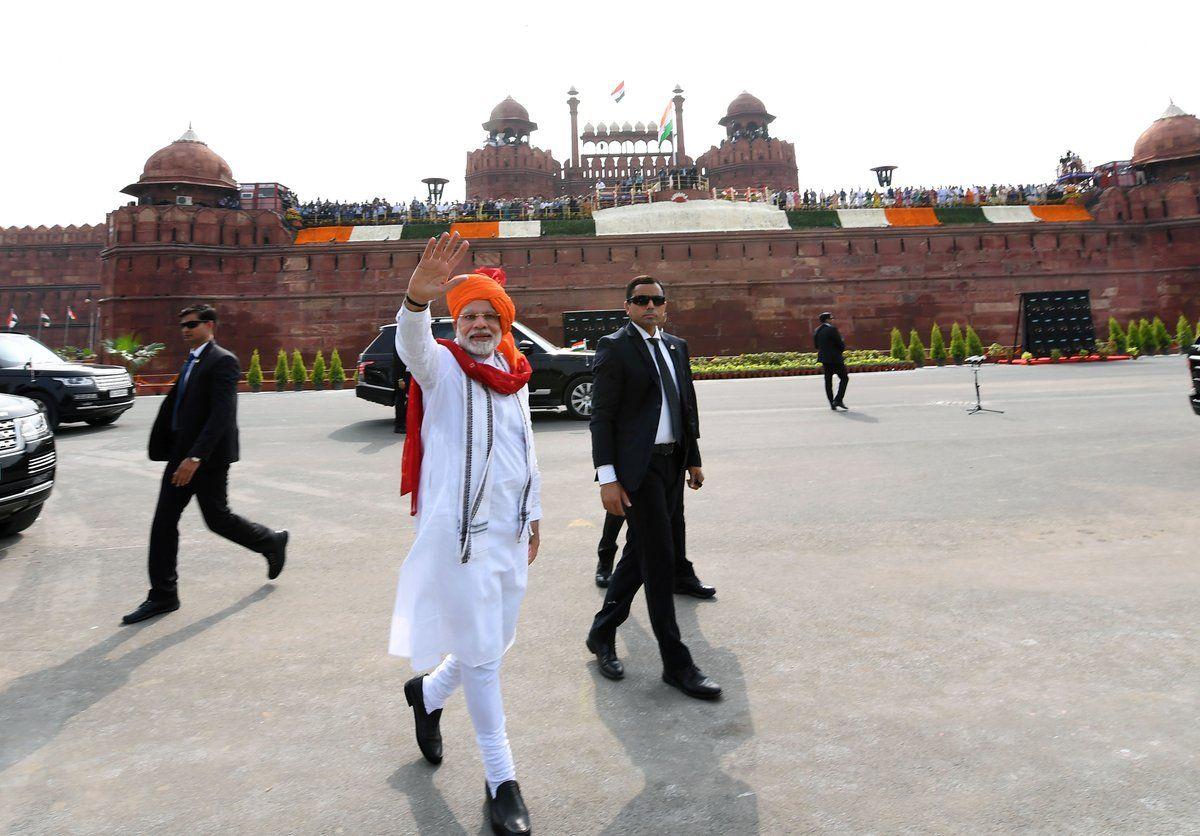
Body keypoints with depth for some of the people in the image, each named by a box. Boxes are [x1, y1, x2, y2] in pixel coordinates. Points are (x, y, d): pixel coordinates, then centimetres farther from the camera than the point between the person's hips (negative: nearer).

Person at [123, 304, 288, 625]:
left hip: (208, 457, -8)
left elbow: (221, 415, -23)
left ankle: (272, 542, 28)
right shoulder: (191, 360, 14)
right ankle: (163, 596, 12)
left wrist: (196, 457, -28)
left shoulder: (222, 361, -14)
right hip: (182, 454, 8)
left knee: (217, 519, 3)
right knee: (163, 521, 4)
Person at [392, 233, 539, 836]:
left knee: (496, 641, 17)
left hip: (508, 528, 7)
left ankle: (427, 693, 46)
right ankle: (501, 780, 16)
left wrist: (533, 516, 19)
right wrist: (418, 300, -51)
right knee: (480, 652, 0)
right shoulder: (442, 367, -6)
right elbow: (413, 346, -30)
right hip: (458, 530, -6)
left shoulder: (515, 377, 12)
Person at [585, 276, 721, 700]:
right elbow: (601, 416, -10)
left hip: (671, 463, 7)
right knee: (659, 558, -6)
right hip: (636, 466, -7)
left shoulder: (676, 346, 15)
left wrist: (694, 458, 16)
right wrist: (608, 478, -16)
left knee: (640, 553, 14)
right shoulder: (613, 347, -6)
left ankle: (602, 633, 31)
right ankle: (676, 663, 4)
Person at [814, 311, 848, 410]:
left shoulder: (816, 331, 8)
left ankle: (832, 404, 8)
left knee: (828, 381, 8)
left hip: (824, 359, 7)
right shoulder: (832, 329, -13)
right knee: (844, 378, 4)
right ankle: (839, 400, -6)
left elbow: (816, 345, 13)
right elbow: (841, 345, -13)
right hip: (835, 358, -7)